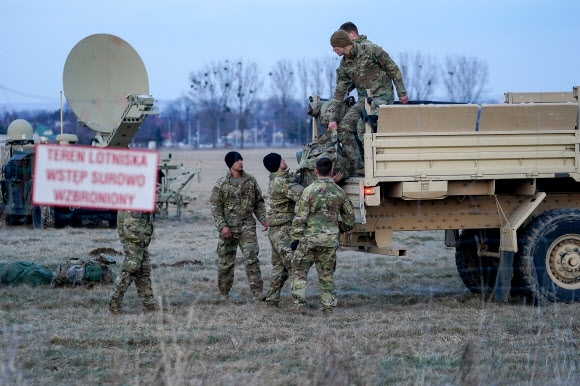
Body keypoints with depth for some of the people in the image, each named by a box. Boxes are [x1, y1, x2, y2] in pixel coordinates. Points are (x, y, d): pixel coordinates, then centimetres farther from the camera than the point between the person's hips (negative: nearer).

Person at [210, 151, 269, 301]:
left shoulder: (250, 181, 7)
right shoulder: (221, 184, 0)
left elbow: (259, 202, 15)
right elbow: (216, 207, -3)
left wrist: (263, 219, 2)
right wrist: (222, 226, -13)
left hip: (247, 227, 1)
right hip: (229, 228, -1)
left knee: (252, 259, -10)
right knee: (225, 262, 6)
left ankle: (257, 293, -11)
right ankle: (223, 294, 18)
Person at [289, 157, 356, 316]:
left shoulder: (310, 190, -8)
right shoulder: (339, 191, 4)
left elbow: (300, 217, -8)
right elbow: (350, 217, 14)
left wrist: (295, 238, -1)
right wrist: (341, 228, 34)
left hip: (310, 237, -3)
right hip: (330, 240, 3)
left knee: (299, 271, 7)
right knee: (327, 274, 12)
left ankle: (300, 304, -3)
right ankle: (328, 307, 9)